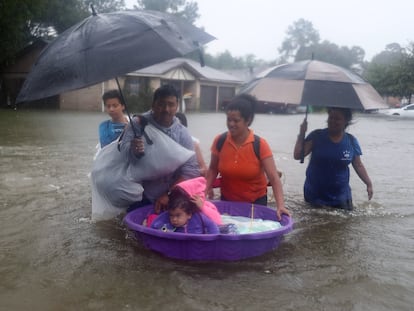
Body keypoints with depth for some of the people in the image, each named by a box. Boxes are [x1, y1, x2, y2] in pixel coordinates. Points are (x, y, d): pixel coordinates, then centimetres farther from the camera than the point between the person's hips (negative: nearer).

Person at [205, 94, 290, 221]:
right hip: (227, 200, 2)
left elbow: (274, 178, -22)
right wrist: (204, 192, -10)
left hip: (256, 201, -2)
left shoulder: (260, 145, -19)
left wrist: (280, 205, -32)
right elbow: (213, 169, 2)